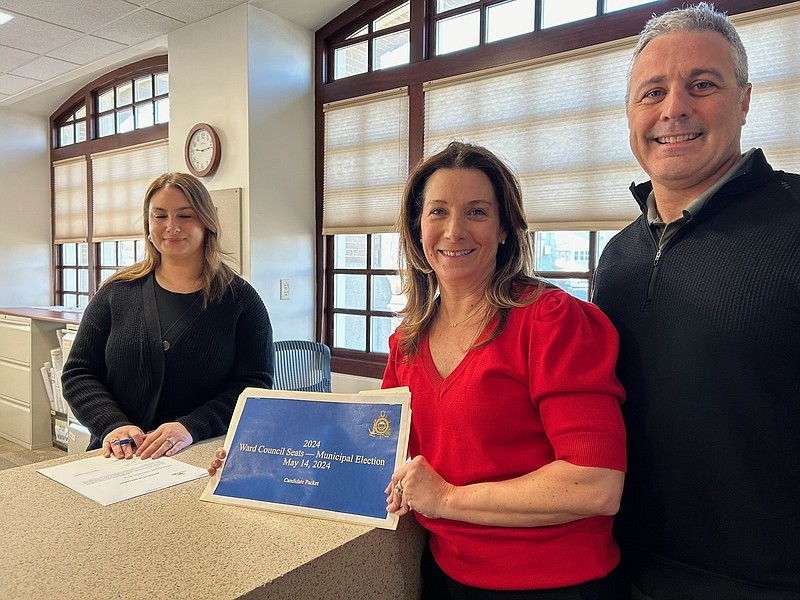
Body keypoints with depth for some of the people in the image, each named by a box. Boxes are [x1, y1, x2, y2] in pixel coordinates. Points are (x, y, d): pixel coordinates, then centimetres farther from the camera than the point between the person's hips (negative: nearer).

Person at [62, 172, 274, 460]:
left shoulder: (240, 298, 4)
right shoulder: (116, 293, 11)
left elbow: (256, 383, -2)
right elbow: (78, 374, 12)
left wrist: (192, 427, -16)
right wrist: (113, 424, -7)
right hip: (121, 459, 3)